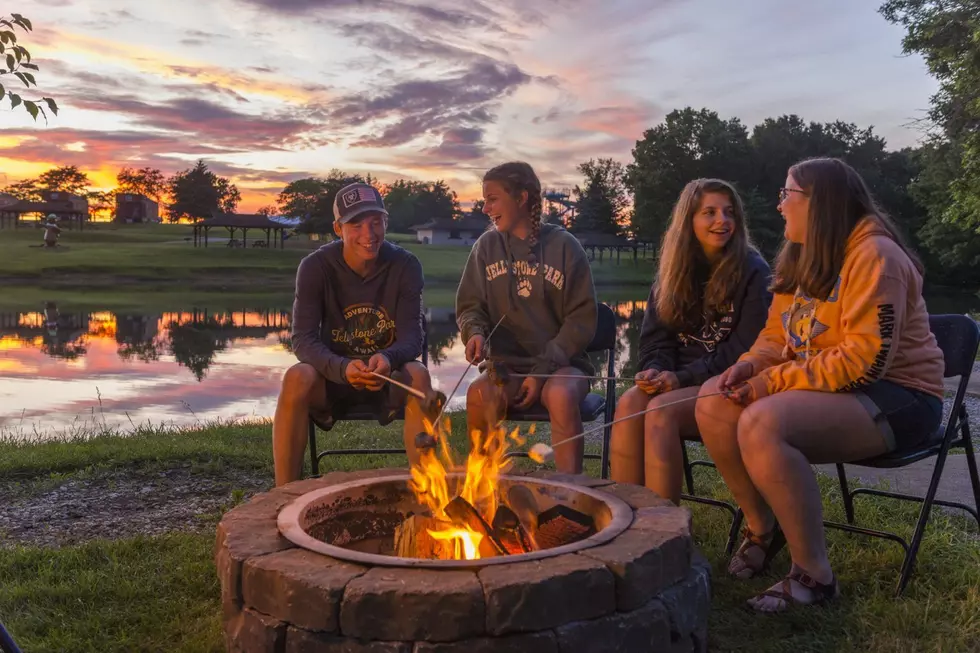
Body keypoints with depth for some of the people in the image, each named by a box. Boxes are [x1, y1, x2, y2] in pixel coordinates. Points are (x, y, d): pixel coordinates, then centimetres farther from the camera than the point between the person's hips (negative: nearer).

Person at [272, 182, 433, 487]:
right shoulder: (315, 267, -11)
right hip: (333, 374, 0)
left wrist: (388, 359, -39)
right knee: (297, 377, -32)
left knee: (417, 375, -33)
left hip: (389, 378, 0)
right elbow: (303, 339, -17)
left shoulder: (406, 265, -9)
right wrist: (343, 369, -38)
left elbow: (412, 337, -14)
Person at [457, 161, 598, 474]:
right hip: (506, 364, 2)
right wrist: (475, 332, -15)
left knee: (561, 396, -36)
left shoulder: (564, 246, -3)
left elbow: (582, 319, -3)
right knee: (479, 394, -32)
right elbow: (470, 306, 10)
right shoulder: (487, 246, 4)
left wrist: (544, 369, -13)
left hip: (561, 363, -2)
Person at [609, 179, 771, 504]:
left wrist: (683, 377, -17)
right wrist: (656, 370, -12)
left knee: (661, 411, -32)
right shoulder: (674, 269, 12)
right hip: (676, 379, 4)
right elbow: (655, 336, 10)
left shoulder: (753, 271, -4)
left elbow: (746, 349, -11)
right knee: (629, 403, -27)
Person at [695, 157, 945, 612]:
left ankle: (814, 576, -20)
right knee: (714, 403, -9)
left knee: (762, 425, -33)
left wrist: (775, 382, -24)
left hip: (895, 397, -9)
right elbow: (777, 335, 14)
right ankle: (763, 526, 7)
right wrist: (751, 365, -9)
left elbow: (865, 361, -26)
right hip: (830, 388, 9)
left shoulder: (873, 255, -18)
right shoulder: (803, 257, 11)